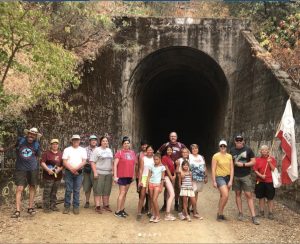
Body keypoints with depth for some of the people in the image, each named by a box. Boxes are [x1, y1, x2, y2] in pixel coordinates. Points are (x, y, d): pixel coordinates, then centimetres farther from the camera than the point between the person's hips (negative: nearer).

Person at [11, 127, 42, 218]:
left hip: (33, 169, 2)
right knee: (19, 188, -8)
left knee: (32, 187, 8)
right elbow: (15, 148, 19)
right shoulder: (20, 140, -2)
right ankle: (17, 211, -6)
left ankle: (30, 208, 21)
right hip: (20, 169, -1)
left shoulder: (37, 144, 1)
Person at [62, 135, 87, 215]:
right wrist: (71, 169, -13)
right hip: (69, 172, -1)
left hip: (79, 172, 1)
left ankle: (76, 207, 9)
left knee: (77, 190, 3)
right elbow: (64, 162, -2)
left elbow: (84, 161, -1)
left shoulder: (83, 150, 8)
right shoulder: (67, 150, 6)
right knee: (68, 190, 0)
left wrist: (76, 168, -15)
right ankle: (67, 206, 8)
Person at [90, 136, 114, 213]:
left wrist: (112, 171, 12)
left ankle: (106, 205, 18)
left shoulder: (109, 150, 15)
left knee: (107, 190, 9)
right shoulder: (97, 150, -3)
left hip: (108, 173, 6)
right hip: (99, 173, -5)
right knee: (98, 190, -3)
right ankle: (97, 206, 0)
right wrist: (95, 172, -15)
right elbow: (92, 162, -9)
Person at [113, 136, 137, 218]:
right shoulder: (119, 152, -8)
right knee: (122, 193, -5)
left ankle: (122, 209, 21)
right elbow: (115, 165, -11)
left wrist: (134, 175, 13)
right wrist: (115, 176, -16)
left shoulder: (132, 152, 9)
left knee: (125, 193, 12)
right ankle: (117, 211, 2)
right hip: (122, 176, -6)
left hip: (129, 176, 6)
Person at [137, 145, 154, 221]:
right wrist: (139, 181, -6)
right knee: (142, 196, -5)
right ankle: (139, 213, -3)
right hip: (144, 177, -2)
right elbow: (141, 170, 0)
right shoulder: (143, 158, 2)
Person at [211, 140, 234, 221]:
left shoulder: (229, 156, 6)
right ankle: (219, 213, -2)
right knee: (225, 195, -17)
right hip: (220, 177, -5)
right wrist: (214, 181, -10)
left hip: (228, 177, 5)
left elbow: (231, 169, 4)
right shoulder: (216, 156, -6)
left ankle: (220, 214, 22)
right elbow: (213, 169, -7)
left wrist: (231, 180, -4)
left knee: (223, 196, 11)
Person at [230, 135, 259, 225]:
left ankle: (253, 216, -4)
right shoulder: (232, 150, 6)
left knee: (249, 195, -5)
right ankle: (240, 213, 20)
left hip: (246, 176, -3)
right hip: (235, 176, 3)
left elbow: (253, 162, -3)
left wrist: (243, 164, -14)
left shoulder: (248, 150, -3)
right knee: (238, 194, 9)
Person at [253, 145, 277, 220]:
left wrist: (269, 162, -19)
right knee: (261, 197, 10)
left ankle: (270, 213, 12)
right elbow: (255, 170, 1)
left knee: (270, 198, 4)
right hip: (260, 181, 1)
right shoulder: (258, 159, 2)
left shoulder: (272, 159, 0)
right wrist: (261, 175, -15)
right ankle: (261, 212, 21)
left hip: (270, 181, -1)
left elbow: (274, 169, -7)